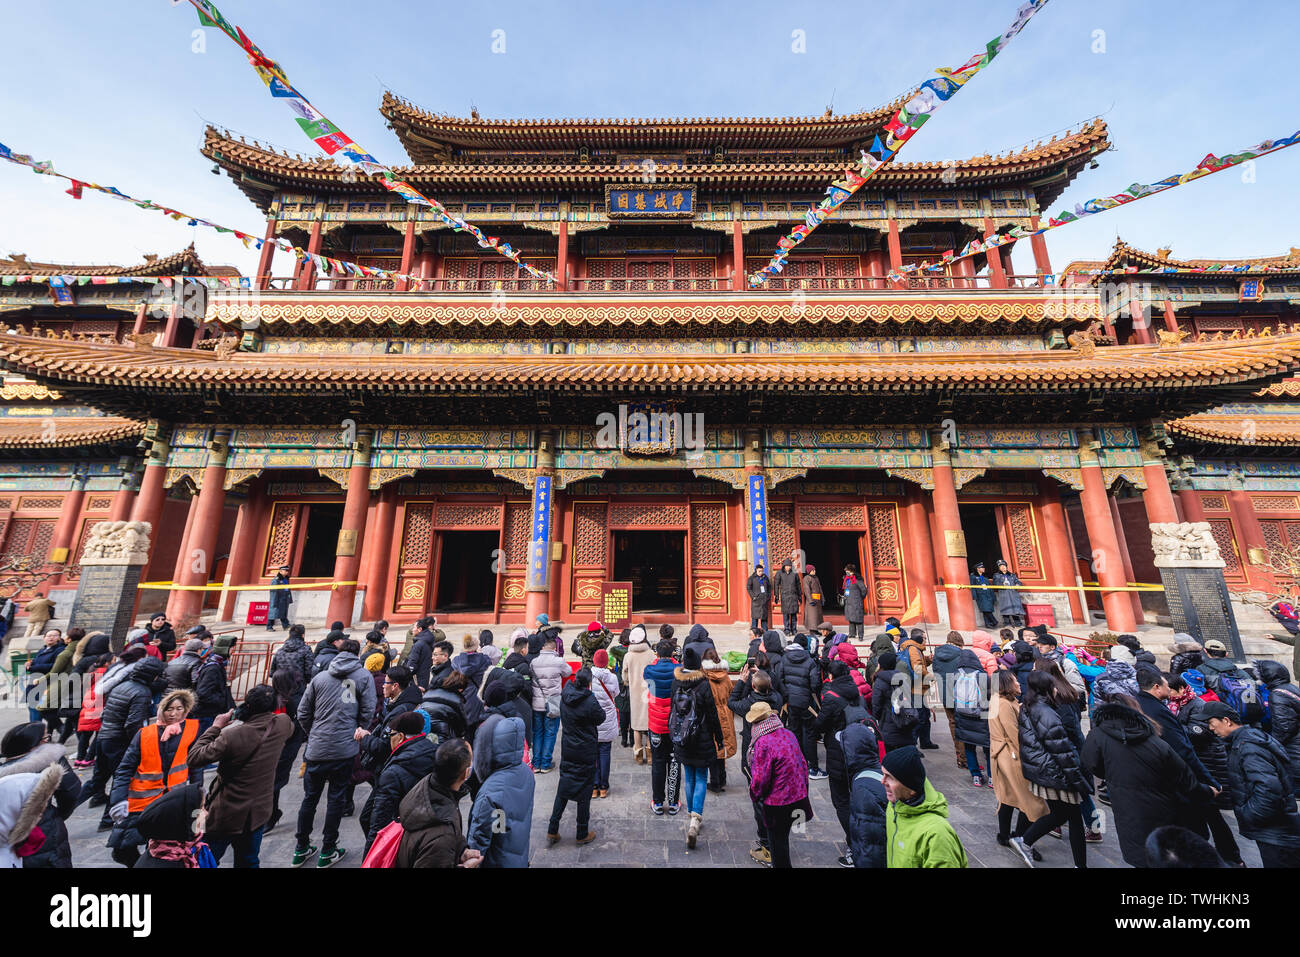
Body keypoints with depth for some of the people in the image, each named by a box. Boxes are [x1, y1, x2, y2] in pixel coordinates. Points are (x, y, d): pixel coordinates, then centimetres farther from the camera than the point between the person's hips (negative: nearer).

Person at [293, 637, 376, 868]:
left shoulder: (320, 677, 3)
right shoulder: (364, 676, -5)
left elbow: (303, 713, 7)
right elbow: (368, 713, -8)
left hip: (316, 748, 3)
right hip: (345, 749, -3)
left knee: (310, 798, 19)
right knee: (336, 799, 10)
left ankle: (301, 849, 32)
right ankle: (328, 852, 22)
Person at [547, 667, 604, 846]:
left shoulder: (564, 697, -6)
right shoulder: (589, 701, -25)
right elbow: (601, 717, -8)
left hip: (567, 749, 5)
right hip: (585, 752, -5)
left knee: (563, 789, 18)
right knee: (584, 792, 10)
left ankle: (552, 831, 24)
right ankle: (583, 834, 23)